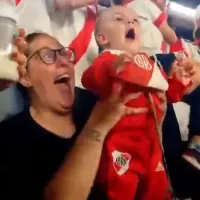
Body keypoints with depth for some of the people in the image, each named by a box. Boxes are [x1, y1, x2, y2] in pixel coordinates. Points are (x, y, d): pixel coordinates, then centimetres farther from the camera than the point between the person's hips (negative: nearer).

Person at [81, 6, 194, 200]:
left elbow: (168, 93, 27)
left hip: (150, 140, 8)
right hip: (121, 140, -8)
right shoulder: (107, 59, -9)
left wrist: (178, 78, 11)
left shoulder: (146, 62, 16)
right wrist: (111, 70, -49)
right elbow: (89, 79, -32)